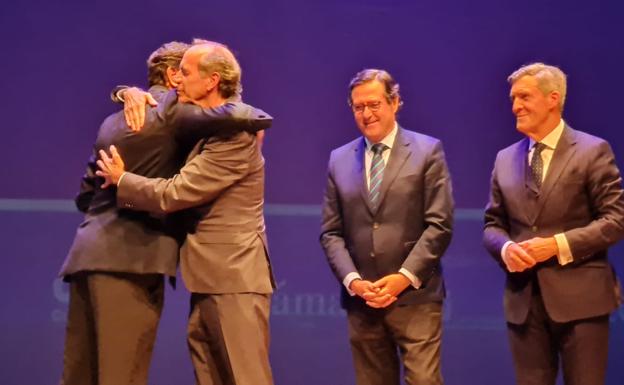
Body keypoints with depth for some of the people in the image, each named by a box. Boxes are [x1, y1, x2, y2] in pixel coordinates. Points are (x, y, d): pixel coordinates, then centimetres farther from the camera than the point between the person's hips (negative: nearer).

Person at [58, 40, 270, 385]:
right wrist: (257, 118, 3)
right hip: (132, 255, -8)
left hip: (90, 252, 8)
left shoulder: (114, 120, 23)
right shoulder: (170, 108, -2)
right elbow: (235, 116, -18)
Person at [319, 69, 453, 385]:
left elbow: (439, 224, -4)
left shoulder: (427, 151, 3)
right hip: (362, 301, 3)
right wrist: (352, 280, -7)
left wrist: (405, 277, -13)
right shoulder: (340, 160, 12)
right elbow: (331, 233, 9)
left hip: (414, 297, -3)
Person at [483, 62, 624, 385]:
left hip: (579, 297, -4)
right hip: (523, 299, 4)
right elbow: (492, 224, 16)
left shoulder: (592, 151, -2)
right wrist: (506, 248, -8)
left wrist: (559, 244, -16)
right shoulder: (505, 160, 13)